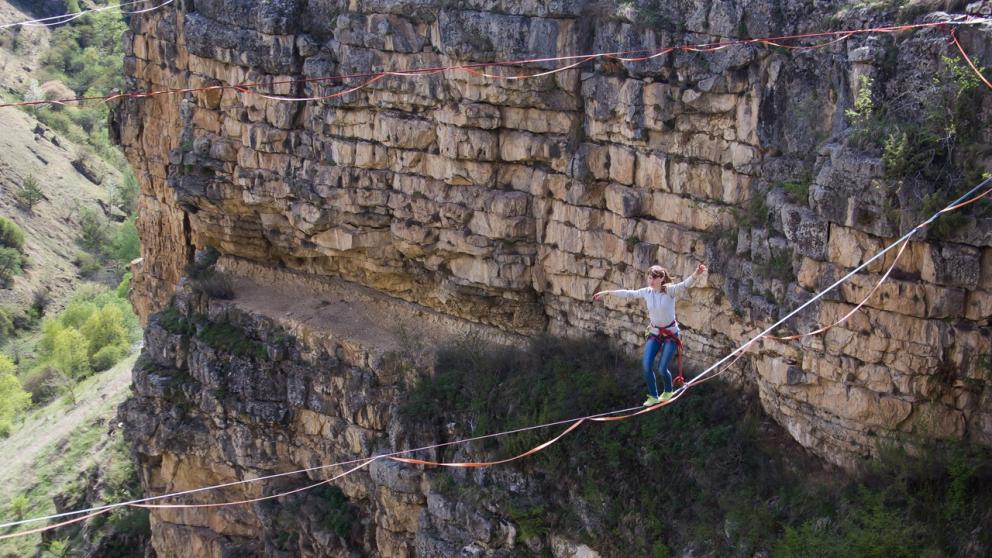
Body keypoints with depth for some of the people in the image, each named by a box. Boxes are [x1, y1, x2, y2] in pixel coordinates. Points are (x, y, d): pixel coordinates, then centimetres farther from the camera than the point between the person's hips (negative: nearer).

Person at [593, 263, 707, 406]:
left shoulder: (670, 290, -19)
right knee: (647, 366, -5)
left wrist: (696, 274, -58)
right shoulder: (647, 292, -5)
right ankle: (653, 396, 15)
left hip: (671, 333, -4)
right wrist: (607, 292, 16)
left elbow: (684, 285, -37)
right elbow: (628, 293, 9)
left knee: (662, 368, -7)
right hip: (654, 333, 4)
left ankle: (668, 391, 26)